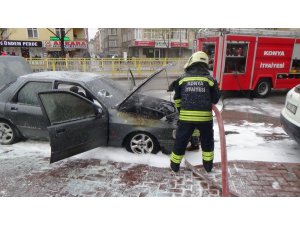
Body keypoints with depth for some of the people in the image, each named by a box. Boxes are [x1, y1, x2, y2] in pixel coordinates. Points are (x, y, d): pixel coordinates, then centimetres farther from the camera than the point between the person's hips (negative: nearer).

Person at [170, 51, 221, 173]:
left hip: (186, 117, 0)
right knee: (207, 141, 21)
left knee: (181, 141, 14)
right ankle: (208, 165, 34)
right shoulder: (210, 79, 2)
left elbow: (177, 99, 11)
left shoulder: (182, 78, 4)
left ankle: (175, 165, 28)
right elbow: (215, 99, 8)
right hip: (205, 117, 0)